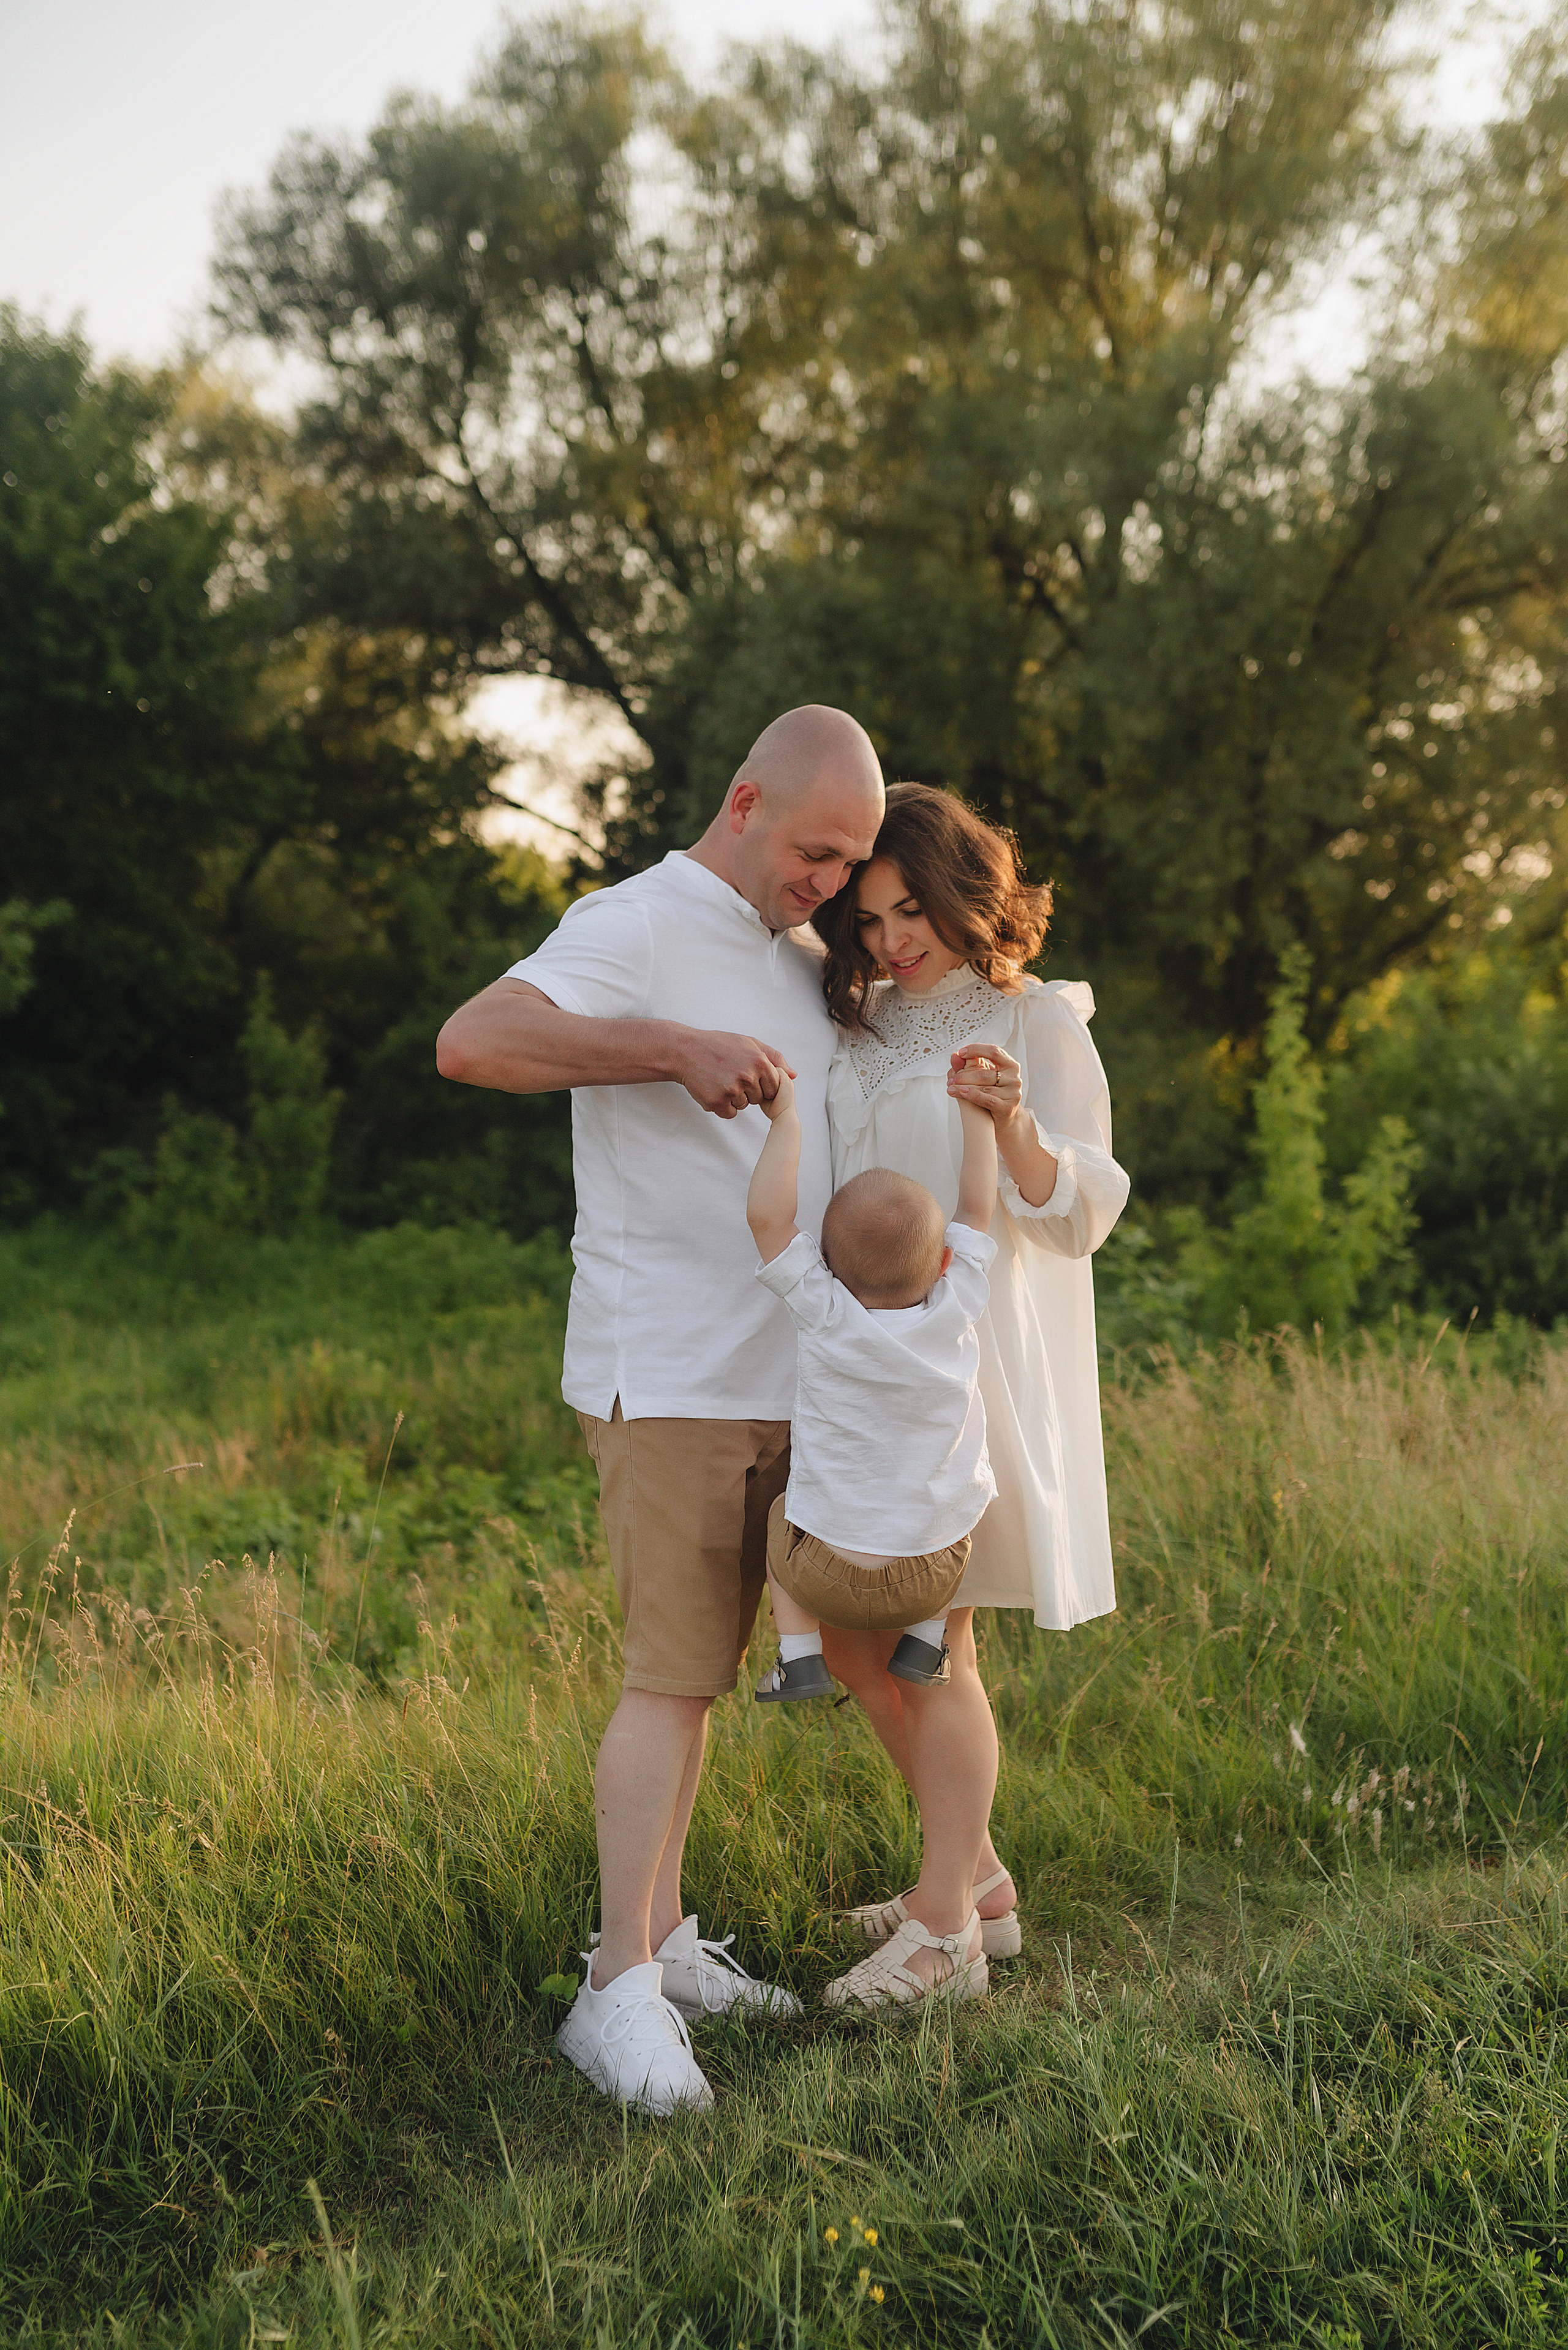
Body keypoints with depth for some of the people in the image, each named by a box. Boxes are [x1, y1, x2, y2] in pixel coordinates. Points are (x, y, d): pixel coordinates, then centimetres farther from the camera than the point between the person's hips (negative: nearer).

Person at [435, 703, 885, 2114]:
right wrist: (678, 1047, -29)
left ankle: (663, 1942, 20)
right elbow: (471, 1043, -26)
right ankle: (621, 1990, -1)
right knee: (671, 1675, -8)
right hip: (665, 1375, -8)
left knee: (704, 1669, 11)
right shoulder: (635, 929, -10)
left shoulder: (808, 962, 16)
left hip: (776, 1382, 8)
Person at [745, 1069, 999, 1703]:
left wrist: (785, 1120, -13)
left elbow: (766, 1215, -20)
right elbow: (979, 1205, -1)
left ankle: (800, 1652, 18)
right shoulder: (954, 1316, -11)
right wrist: (978, 1108, 5)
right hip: (931, 1579, 2)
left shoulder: (824, 1316, -17)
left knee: (782, 1512, 30)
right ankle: (924, 1640, 24)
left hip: (829, 1574, -1)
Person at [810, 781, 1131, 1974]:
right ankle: (978, 1875, 24)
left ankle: (943, 1930, 8)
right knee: (854, 1643, 8)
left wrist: (1013, 1123, -26)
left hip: (968, 1361, -7)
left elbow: (1082, 1213, -9)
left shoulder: (1040, 1022, -3)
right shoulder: (860, 1023, 15)